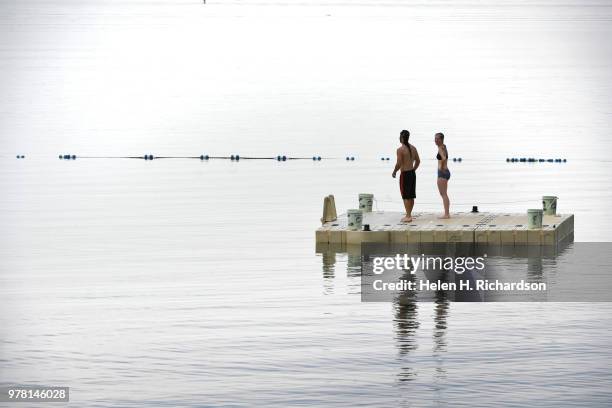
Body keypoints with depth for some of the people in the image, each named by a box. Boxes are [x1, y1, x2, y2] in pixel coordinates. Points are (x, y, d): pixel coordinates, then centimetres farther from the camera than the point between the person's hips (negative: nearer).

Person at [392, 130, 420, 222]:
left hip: (405, 174, -7)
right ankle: (409, 214, 21)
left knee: (406, 196, -2)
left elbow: (399, 164, -18)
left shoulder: (400, 149, -16)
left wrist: (394, 172, -3)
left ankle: (408, 216, -2)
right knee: (411, 196, 13)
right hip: (412, 173, 7)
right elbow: (418, 161, 13)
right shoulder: (413, 148, 6)